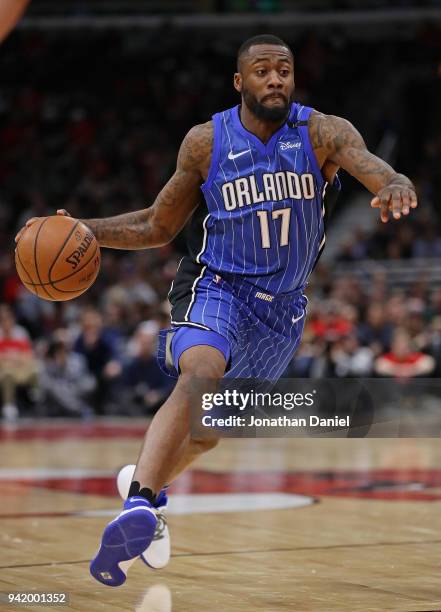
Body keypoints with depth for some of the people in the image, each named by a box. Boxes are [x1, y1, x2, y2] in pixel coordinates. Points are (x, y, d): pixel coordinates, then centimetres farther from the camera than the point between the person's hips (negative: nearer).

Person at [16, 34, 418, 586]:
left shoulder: (323, 133, -10)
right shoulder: (206, 142, -7)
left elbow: (380, 172, -27)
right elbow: (158, 226, 4)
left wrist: (395, 187, -53)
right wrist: (84, 230, -10)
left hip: (282, 308, 3)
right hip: (217, 288, -3)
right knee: (201, 374, -34)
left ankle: (148, 483, 44)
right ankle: (137, 505, -48)